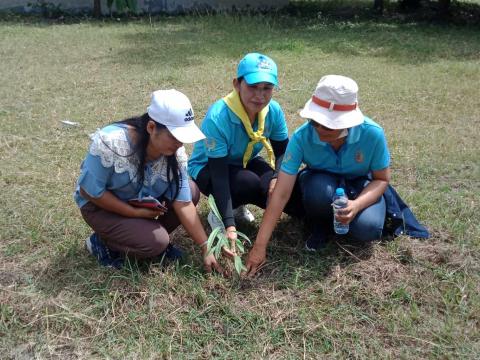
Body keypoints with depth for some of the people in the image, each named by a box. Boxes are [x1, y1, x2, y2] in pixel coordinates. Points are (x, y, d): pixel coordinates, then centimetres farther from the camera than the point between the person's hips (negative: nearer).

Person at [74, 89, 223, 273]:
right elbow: (89, 191, -25)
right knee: (156, 243, -24)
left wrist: (206, 249, -18)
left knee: (191, 191, -15)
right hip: (101, 205, -5)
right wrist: (135, 212, -24)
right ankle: (101, 241, 1)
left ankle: (151, 234, 2)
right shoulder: (110, 143, -35)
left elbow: (183, 203, -17)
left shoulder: (175, 153, -20)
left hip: (144, 198, 5)